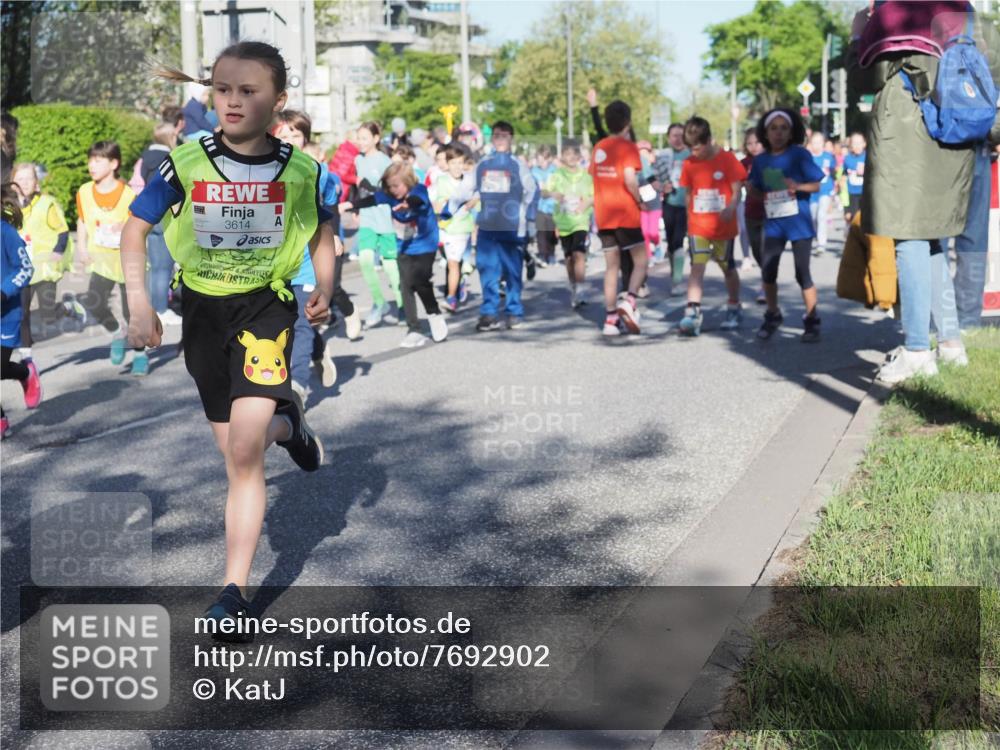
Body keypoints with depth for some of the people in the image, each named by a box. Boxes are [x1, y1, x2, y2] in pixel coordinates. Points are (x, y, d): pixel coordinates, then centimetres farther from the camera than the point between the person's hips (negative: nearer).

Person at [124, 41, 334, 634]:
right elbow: (135, 227, 2)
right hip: (203, 309, 2)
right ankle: (288, 424, 47)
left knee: (244, 451, -16)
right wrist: (138, 300, -7)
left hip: (267, 304, -2)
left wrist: (324, 289, -5)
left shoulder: (299, 170, -6)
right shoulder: (186, 163, -7)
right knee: (238, 455, 11)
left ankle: (235, 591, -8)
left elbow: (322, 233, 11)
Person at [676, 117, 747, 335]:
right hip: (698, 227, 2)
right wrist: (690, 216, 7)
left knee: (728, 267, 13)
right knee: (697, 267, -11)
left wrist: (731, 207, -28)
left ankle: (734, 308, 30)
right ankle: (692, 312, -18)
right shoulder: (689, 163, 2)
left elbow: (737, 190, -9)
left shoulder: (727, 159, -8)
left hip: (723, 226, -1)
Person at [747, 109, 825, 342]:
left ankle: (811, 320, 13)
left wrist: (798, 186, -24)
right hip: (773, 222, 3)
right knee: (767, 271, -2)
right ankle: (772, 315, 19)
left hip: (798, 221, -3)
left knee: (802, 274, -1)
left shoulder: (799, 155, -6)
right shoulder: (761, 161, 5)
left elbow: (816, 185, -8)